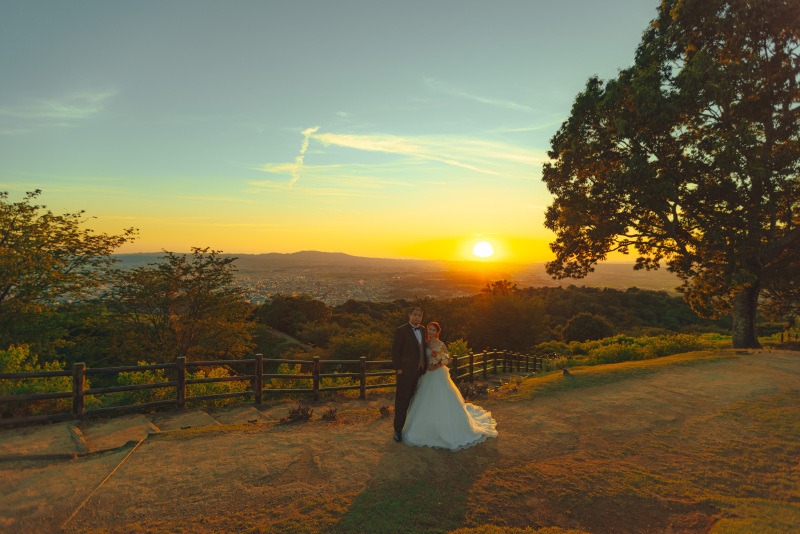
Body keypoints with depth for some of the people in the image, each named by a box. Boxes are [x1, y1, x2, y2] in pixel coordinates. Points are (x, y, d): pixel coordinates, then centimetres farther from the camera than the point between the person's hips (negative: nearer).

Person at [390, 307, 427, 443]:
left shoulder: (422, 330, 11)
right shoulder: (401, 331, -10)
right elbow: (395, 351, -11)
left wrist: (425, 365, 13)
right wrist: (398, 368, -13)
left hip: (419, 371, 6)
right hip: (406, 371, -6)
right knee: (402, 401, 1)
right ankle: (398, 430, 11)